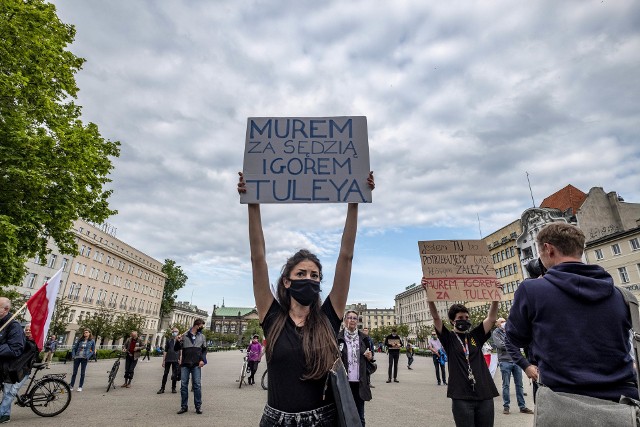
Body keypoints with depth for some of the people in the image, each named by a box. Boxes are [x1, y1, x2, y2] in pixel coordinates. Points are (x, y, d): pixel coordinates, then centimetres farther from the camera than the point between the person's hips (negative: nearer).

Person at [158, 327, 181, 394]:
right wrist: (163, 360, 4)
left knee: (175, 374, 3)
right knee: (165, 373, 4)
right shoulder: (169, 340, 8)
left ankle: (173, 388, 14)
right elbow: (165, 351, 9)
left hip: (176, 360, -1)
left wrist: (180, 359, -5)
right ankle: (162, 388, 13)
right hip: (168, 359, 1)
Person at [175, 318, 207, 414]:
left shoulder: (202, 336, 10)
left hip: (196, 364, 1)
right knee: (183, 385, 4)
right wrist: (178, 341, -15)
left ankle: (198, 406, 9)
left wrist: (202, 360, -2)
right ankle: (184, 406, 17)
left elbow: (204, 349, 13)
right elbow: (177, 349, 5)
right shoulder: (184, 335, 3)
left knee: (197, 385, 0)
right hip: (185, 364, -1)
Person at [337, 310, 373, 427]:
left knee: (359, 417, 11)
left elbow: (369, 356, 16)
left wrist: (370, 356, -5)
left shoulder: (363, 338, 6)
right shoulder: (338, 338, -4)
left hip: (359, 382, 3)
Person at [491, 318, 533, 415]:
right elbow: (500, 345, -10)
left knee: (519, 384, 7)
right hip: (505, 361, -4)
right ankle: (506, 406, 10)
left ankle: (522, 406, 15)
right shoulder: (495, 332, 3)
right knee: (506, 385, 2)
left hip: (516, 360, 4)